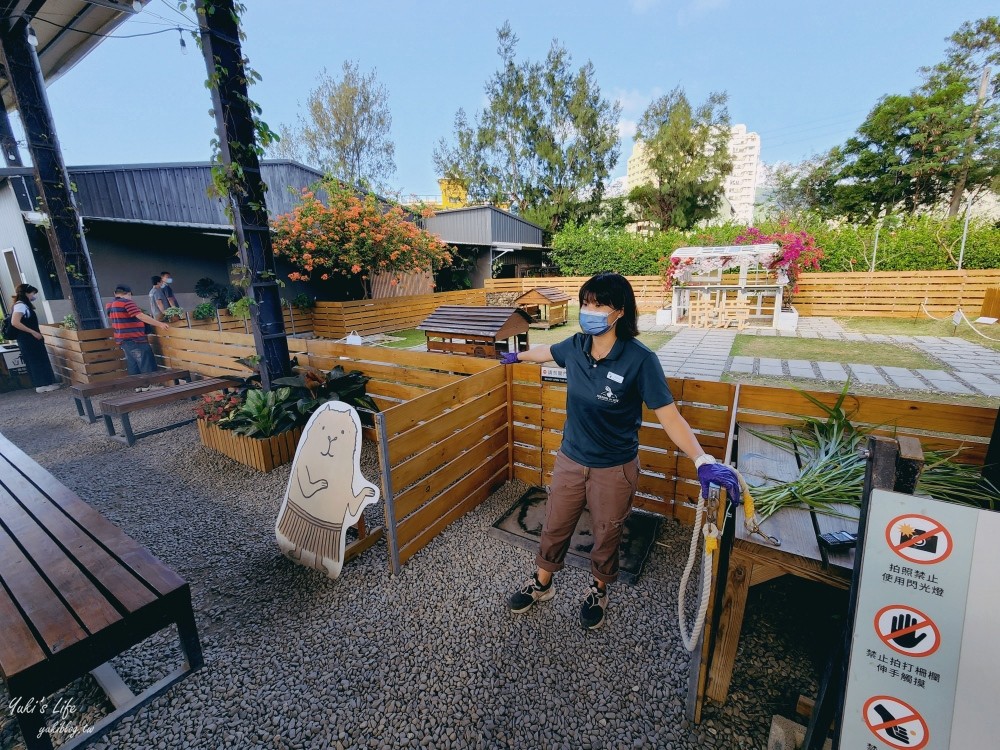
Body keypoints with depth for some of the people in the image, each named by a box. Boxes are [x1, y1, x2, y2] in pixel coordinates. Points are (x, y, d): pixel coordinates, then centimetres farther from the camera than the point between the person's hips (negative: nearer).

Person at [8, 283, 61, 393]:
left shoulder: (24, 305, 15)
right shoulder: (21, 305, -14)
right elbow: (15, 322, -25)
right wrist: (33, 332, -22)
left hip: (30, 339, 10)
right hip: (28, 339, -10)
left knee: (39, 360, 12)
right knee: (38, 361, -5)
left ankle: (41, 384, 17)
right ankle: (43, 385, -1)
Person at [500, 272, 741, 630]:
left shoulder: (640, 360, -23)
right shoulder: (575, 346, -10)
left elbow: (670, 416, -22)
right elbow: (547, 351, 13)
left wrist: (703, 460, -36)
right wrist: (518, 355, 31)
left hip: (615, 469, -3)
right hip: (570, 460, 4)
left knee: (606, 536, 20)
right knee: (554, 527, 20)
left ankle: (599, 589, 50)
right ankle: (542, 584, 46)